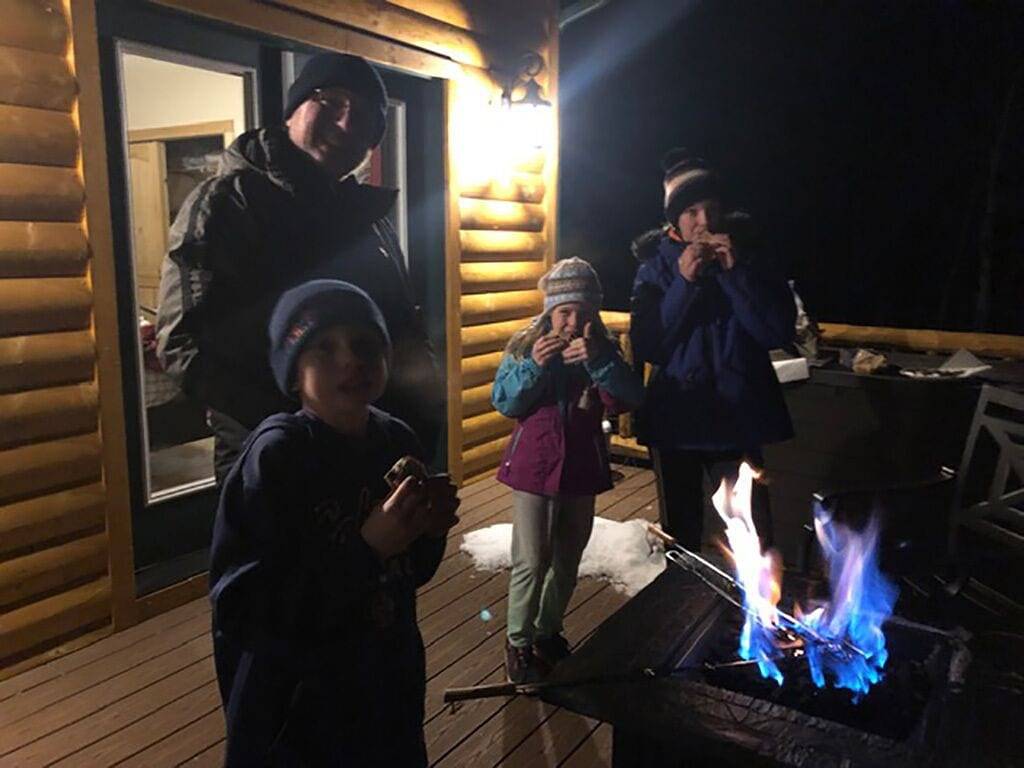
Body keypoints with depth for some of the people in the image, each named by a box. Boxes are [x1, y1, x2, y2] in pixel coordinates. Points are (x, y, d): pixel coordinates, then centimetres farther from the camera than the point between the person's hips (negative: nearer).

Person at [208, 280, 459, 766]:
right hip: (297, 704, -5)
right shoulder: (273, 455, -22)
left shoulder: (398, 440, -5)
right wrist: (367, 548, -30)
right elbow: (241, 607, -25)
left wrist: (429, 532, -14)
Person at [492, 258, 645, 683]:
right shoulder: (526, 345, -6)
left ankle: (548, 633, 36)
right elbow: (504, 402, -10)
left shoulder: (601, 347, -2)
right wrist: (533, 366, -25)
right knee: (532, 562, -3)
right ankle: (518, 642, 16)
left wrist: (598, 360, -29)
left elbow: (629, 398, -15)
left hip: (582, 468, 3)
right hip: (535, 467, -3)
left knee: (567, 560, 16)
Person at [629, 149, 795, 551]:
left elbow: (780, 332, -9)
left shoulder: (743, 254, 1)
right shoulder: (657, 265, 0)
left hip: (736, 416, -1)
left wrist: (735, 271, -17)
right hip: (674, 417, 1)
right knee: (679, 534, 16)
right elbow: (646, 346, -10)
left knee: (755, 542, -7)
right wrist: (683, 282, -18)